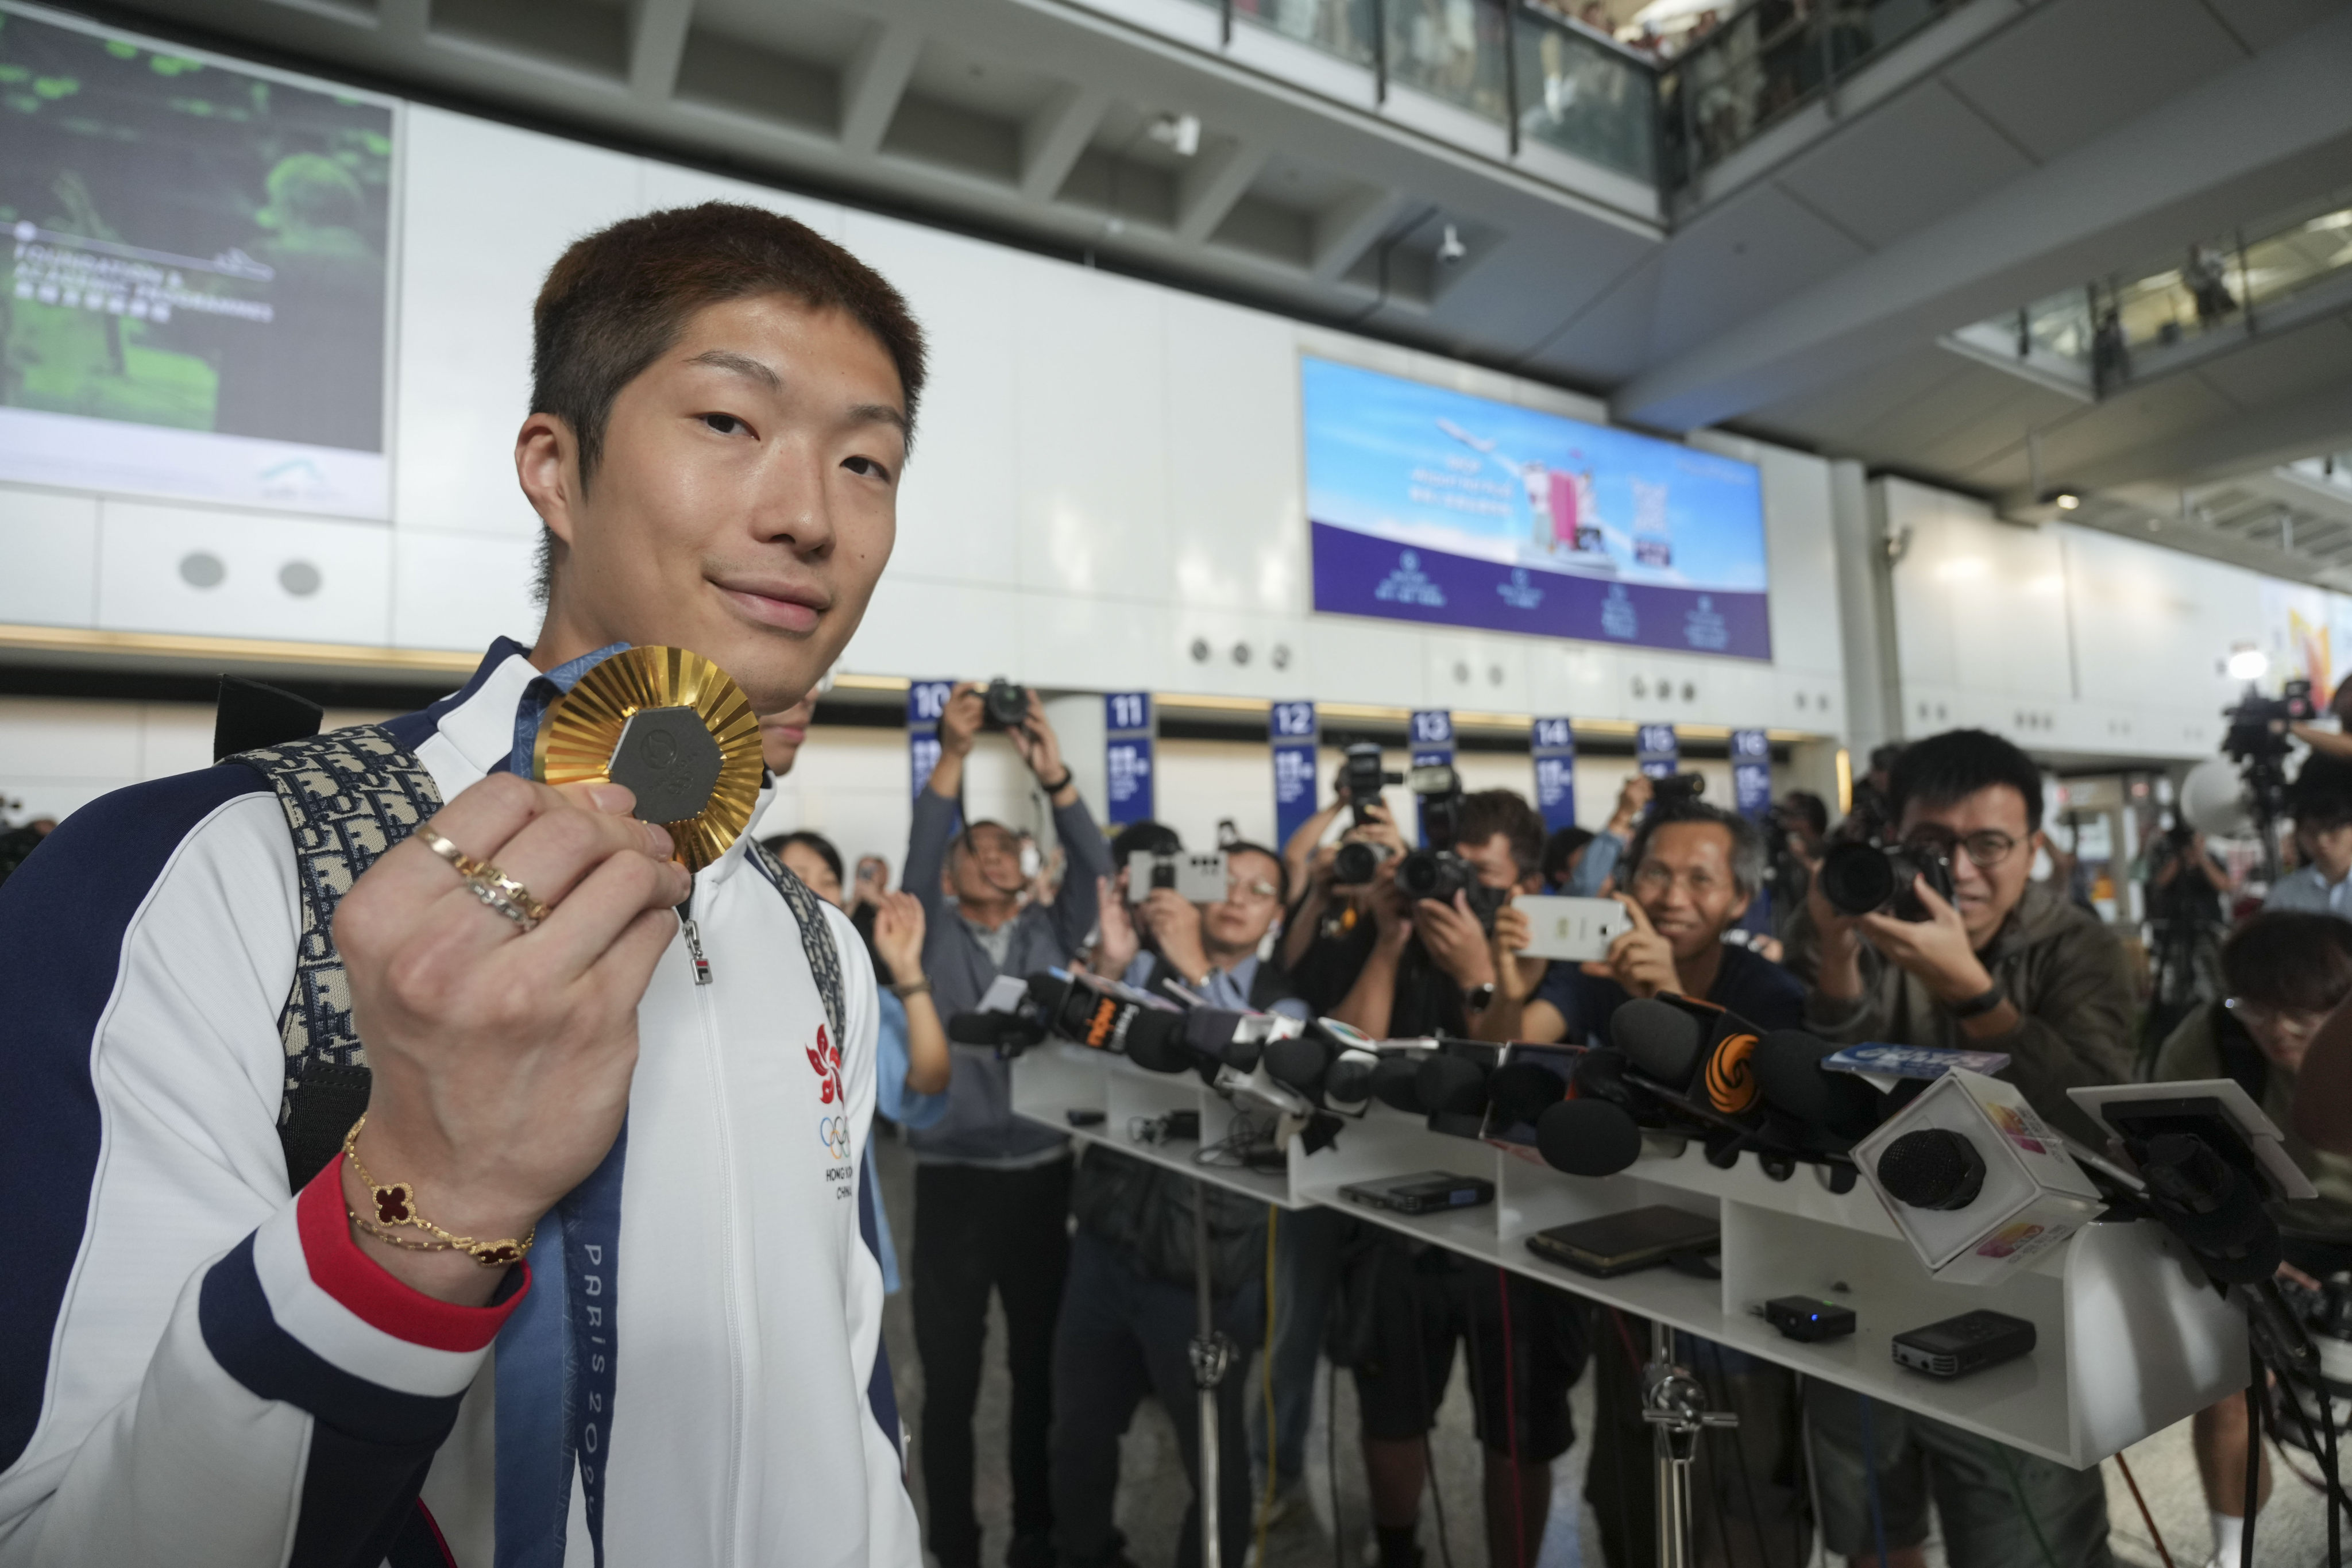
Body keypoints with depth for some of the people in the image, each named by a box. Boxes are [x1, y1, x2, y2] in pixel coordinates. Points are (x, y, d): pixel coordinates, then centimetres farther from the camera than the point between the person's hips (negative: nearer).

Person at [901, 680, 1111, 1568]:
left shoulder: (1051, 936, 7)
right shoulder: (933, 934, 2)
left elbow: (1094, 869, -8)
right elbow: (913, 864, -16)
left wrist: (1054, 779, -23)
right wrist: (953, 756, -28)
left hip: (1046, 1178, 2)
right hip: (954, 1184, -2)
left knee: (1042, 1370, 14)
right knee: (950, 1380, 7)